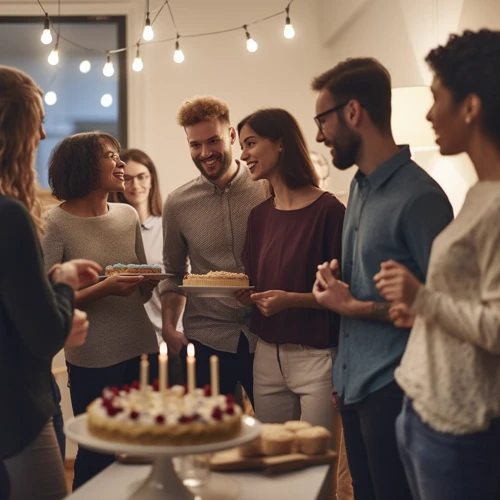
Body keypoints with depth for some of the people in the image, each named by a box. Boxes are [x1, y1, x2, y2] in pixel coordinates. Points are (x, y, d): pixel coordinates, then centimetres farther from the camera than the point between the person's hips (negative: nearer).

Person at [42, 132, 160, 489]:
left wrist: (149, 283, -5)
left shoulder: (128, 216, 7)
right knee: (96, 457, 4)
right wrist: (104, 289, -22)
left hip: (142, 351, 5)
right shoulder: (56, 224, -9)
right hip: (93, 360, -5)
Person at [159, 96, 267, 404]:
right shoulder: (178, 204, 4)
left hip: (266, 337, -1)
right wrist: (169, 328, 1)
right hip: (206, 341, 1)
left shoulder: (269, 190, -2)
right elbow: (174, 273, 13)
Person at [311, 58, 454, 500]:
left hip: (394, 389, -8)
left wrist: (352, 307, -13)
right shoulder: (359, 186, 10)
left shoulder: (419, 196, -18)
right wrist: (339, 277, 0)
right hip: (353, 381, 8)